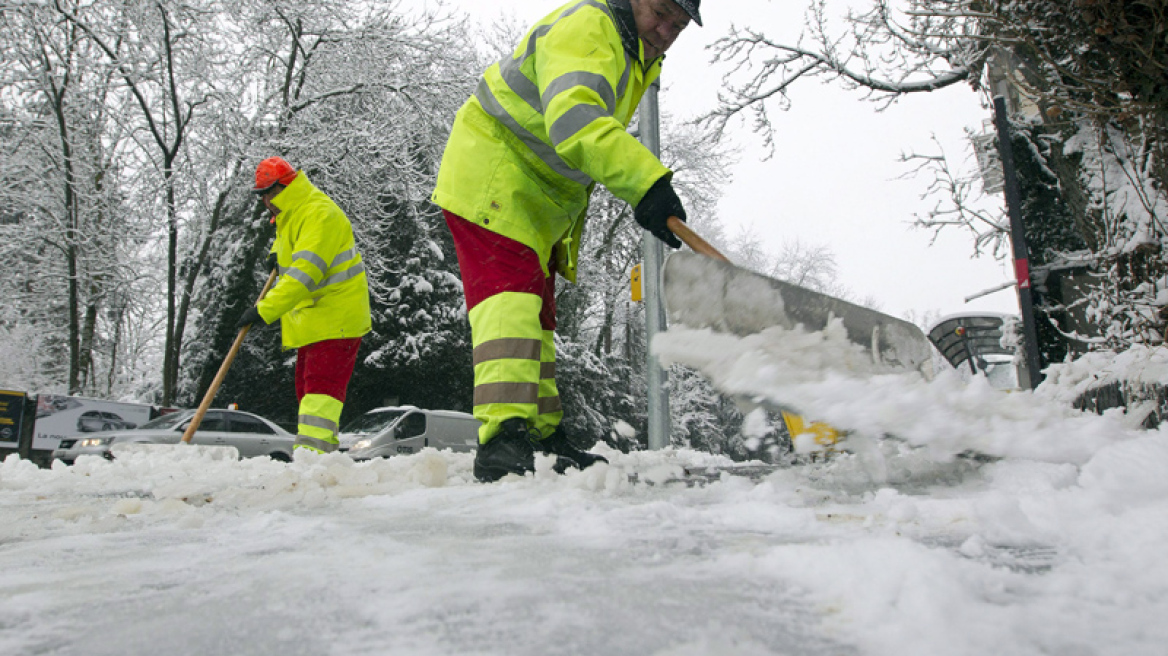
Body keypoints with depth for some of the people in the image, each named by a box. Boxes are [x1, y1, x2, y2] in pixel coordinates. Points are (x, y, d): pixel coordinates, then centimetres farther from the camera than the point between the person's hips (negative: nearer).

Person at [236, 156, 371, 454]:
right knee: (307, 386, 10)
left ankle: (312, 450, -21)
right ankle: (322, 451, 16)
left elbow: (305, 273, -29)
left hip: (337, 316, -10)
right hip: (311, 317, 10)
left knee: (321, 385, -17)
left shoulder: (320, 214, -19)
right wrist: (277, 253, 15)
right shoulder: (290, 216, 14)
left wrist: (265, 309, -33)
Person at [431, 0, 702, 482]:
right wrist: (645, 182, -55)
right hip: (490, 177, -10)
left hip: (538, 201, 10)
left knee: (538, 316, 12)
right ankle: (502, 438, -33)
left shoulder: (638, 56, 14)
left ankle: (543, 437, 22)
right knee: (511, 300, -26)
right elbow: (575, 119, -41)